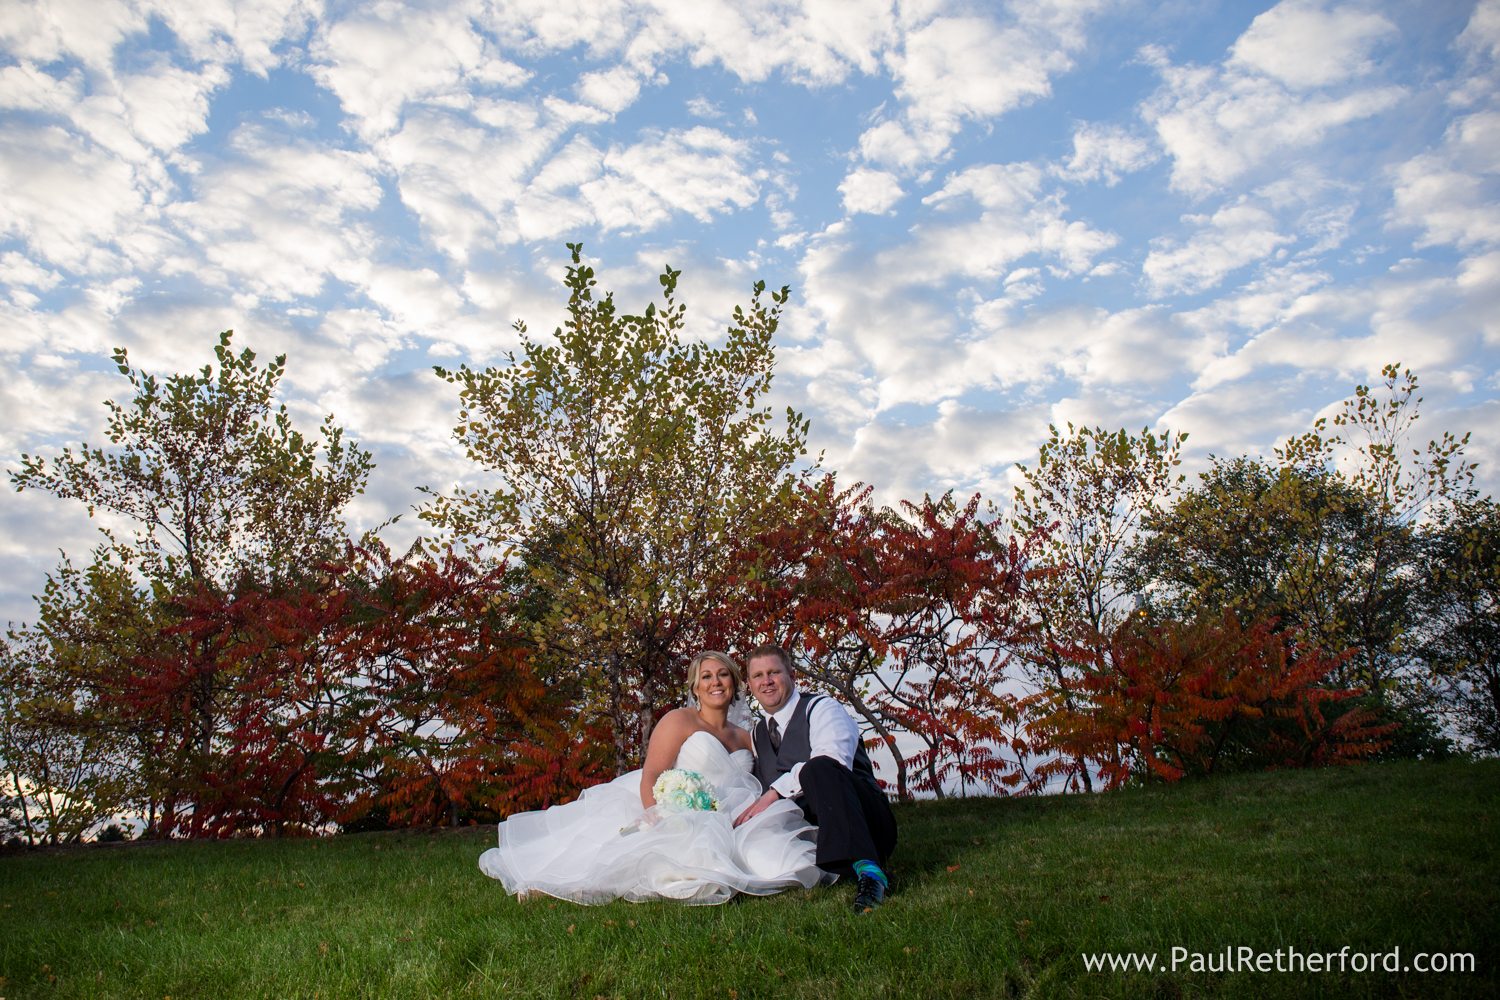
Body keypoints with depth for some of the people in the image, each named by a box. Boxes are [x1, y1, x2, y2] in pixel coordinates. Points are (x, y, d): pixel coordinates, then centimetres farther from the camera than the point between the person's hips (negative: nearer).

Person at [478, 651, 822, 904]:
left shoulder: (744, 738, 21)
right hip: (674, 817, -6)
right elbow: (650, 778, -7)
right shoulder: (679, 720, 4)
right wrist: (658, 827, -23)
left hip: (724, 829, 6)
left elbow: (752, 792, 18)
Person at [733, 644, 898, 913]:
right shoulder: (759, 733, 22)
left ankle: (867, 870, -42)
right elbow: (762, 791, 20)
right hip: (806, 828, 6)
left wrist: (776, 792, -26)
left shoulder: (822, 708, 0)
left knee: (819, 768, -36)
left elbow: (833, 760, -21)